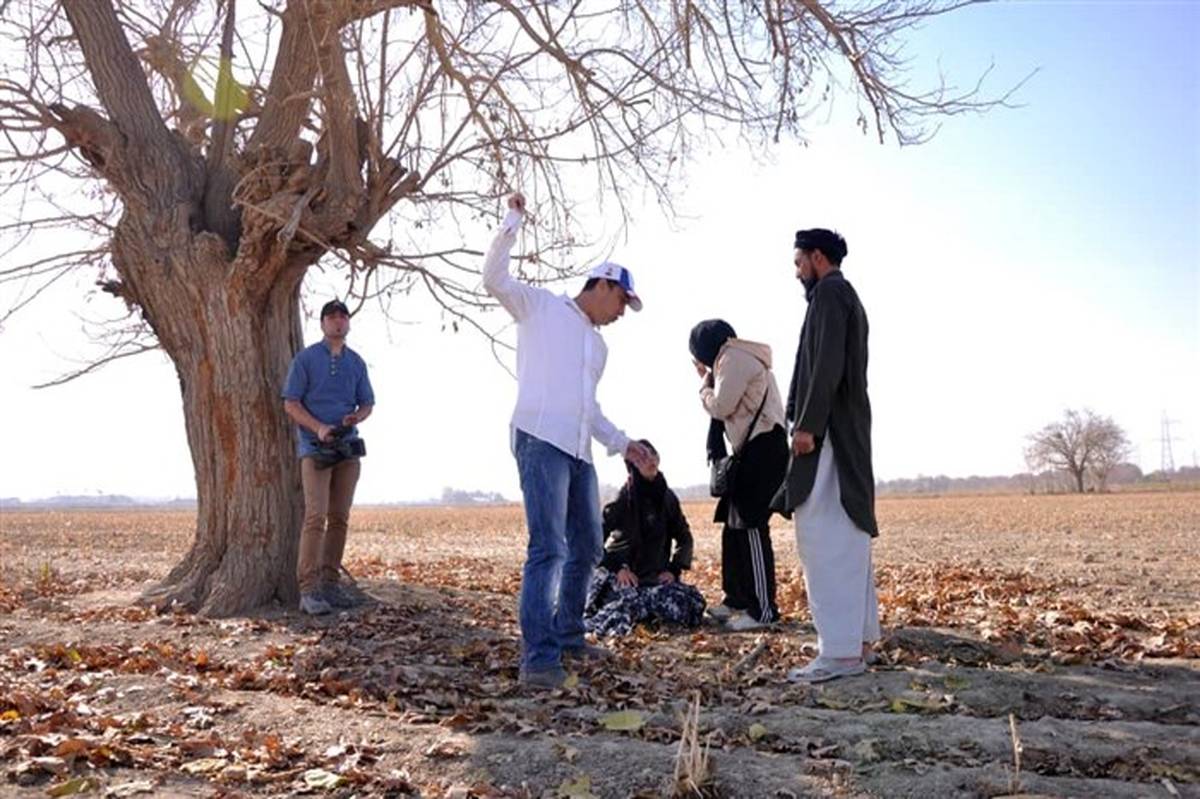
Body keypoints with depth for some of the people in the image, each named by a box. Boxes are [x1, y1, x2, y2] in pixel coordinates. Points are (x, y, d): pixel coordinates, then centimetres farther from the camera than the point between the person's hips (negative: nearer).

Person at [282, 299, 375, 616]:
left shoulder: (356, 362, 13)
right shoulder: (306, 358, 0)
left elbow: (367, 403, 15)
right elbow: (290, 404, -4)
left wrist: (356, 417, -9)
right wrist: (318, 428, -18)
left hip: (348, 447, 5)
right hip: (315, 447, -5)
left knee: (339, 519, 5)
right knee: (316, 516, -13)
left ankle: (330, 583, 12)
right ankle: (309, 590, -14)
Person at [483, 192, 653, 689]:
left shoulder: (599, 346, 26)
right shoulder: (540, 306, 5)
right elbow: (494, 279, -9)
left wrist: (622, 444, 23)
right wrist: (513, 220, -11)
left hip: (579, 452, 9)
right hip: (540, 442, -9)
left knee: (587, 547, 14)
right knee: (548, 548, -17)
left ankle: (567, 636, 29)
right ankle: (538, 658, -16)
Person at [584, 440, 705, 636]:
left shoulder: (667, 497, 4)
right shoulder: (623, 499, -10)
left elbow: (684, 537, 13)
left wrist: (674, 569, 0)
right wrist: (617, 567, -19)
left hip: (657, 576, 6)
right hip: (621, 575, -5)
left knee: (694, 602, -17)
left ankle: (645, 612, 4)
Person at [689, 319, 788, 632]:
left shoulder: (734, 358, -7)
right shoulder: (739, 359, 24)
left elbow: (721, 406, -12)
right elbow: (730, 406, 20)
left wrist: (704, 385, 6)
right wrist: (709, 378, 15)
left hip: (763, 448, -11)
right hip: (754, 449, 11)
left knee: (751, 527, -11)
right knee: (734, 525, 13)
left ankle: (763, 609, -9)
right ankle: (737, 598, 21)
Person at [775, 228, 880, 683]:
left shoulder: (829, 292, -6)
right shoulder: (847, 298, 24)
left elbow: (827, 364, -18)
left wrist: (808, 425, -20)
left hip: (828, 432, -11)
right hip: (847, 432, 11)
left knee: (824, 540, -12)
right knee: (847, 539, 12)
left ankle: (840, 651, -13)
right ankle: (860, 637, 18)